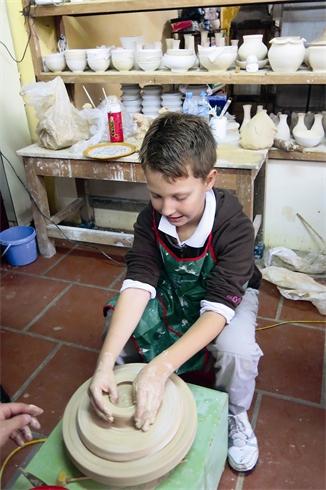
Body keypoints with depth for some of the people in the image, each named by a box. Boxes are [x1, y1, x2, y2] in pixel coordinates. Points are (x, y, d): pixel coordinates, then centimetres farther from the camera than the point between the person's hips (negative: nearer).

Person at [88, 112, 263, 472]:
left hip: (229, 296, -3)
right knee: (117, 320, -18)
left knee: (237, 348, -33)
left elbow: (219, 307, -39)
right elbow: (138, 284, -31)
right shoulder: (151, 219, -22)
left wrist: (160, 366, -51)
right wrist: (105, 363, -44)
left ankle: (234, 417, 3)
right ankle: (137, 400, 13)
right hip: (171, 293, 4)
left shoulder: (234, 225, -34)